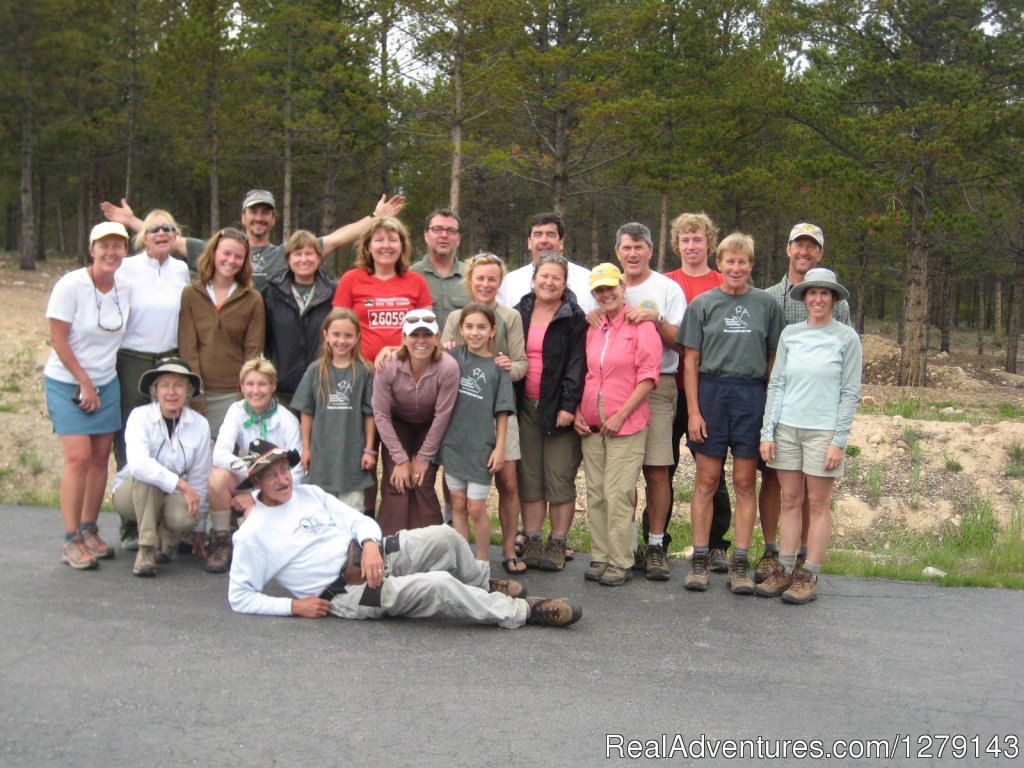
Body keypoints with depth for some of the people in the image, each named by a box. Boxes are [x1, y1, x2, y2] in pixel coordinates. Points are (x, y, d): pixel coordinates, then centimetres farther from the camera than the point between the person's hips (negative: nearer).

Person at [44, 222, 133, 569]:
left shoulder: (125, 287, 0)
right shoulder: (70, 286, -15)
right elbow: (58, 339, -13)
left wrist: (95, 385, 6)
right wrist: (84, 383, -12)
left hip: (106, 382, 5)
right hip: (67, 382, -5)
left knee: (101, 456, 5)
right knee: (79, 457, -11)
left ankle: (89, 531, 17)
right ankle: (71, 541, -3)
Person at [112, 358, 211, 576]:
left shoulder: (200, 425, -7)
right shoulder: (140, 416, -16)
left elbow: (200, 479, -1)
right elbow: (137, 463, -34)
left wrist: (199, 529, 3)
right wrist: (180, 484, -38)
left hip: (172, 497, 2)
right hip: (131, 494, -2)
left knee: (185, 516, -33)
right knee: (145, 476, -36)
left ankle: (166, 542, 3)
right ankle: (146, 549, -24)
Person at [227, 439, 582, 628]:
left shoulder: (310, 494, 11)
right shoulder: (252, 534, -3)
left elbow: (360, 521, 9)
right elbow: (239, 597, -2)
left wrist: (371, 544, -14)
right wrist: (293, 605, -12)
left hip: (371, 555, 6)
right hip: (346, 594, -6)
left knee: (443, 537, -17)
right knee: (438, 585, -24)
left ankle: (482, 583, 13)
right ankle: (522, 611, -9)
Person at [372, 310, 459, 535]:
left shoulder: (448, 367, -32)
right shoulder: (388, 366, -29)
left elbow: (442, 416, -21)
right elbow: (381, 415, -18)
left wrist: (423, 458, -13)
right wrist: (401, 459, -16)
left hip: (430, 428, -1)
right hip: (397, 425, 1)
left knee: (423, 486, -9)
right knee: (396, 484, -9)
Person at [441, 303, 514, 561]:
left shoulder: (497, 366, -3)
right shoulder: (452, 356, 2)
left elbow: (502, 412, -2)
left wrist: (500, 447, -6)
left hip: (481, 446, -2)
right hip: (453, 442, 2)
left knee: (476, 508, 2)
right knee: (458, 504, 11)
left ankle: (482, 562, 18)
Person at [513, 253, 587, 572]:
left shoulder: (574, 318, -1)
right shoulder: (519, 313, 12)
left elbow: (577, 365, -7)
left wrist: (568, 405, -15)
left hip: (559, 408, -4)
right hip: (526, 407, 4)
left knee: (559, 478, -1)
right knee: (529, 478, 6)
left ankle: (557, 545, 8)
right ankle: (531, 542, 14)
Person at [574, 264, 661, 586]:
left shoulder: (641, 326, -4)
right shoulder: (591, 329, 13)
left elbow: (648, 376, -9)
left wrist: (620, 415, -13)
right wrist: (577, 413, 5)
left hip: (626, 426, -5)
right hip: (591, 427, 6)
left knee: (619, 495, -7)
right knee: (595, 495, 7)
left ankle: (621, 562, 1)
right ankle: (600, 557, 16)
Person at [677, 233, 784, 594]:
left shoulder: (766, 304, 6)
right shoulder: (702, 304, 4)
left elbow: (774, 359, 8)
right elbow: (690, 361, 3)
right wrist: (693, 411, -4)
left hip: (751, 395, 0)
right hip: (711, 392, 0)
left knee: (745, 482, 4)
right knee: (707, 480, 3)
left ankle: (740, 563, 10)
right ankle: (699, 559, 10)